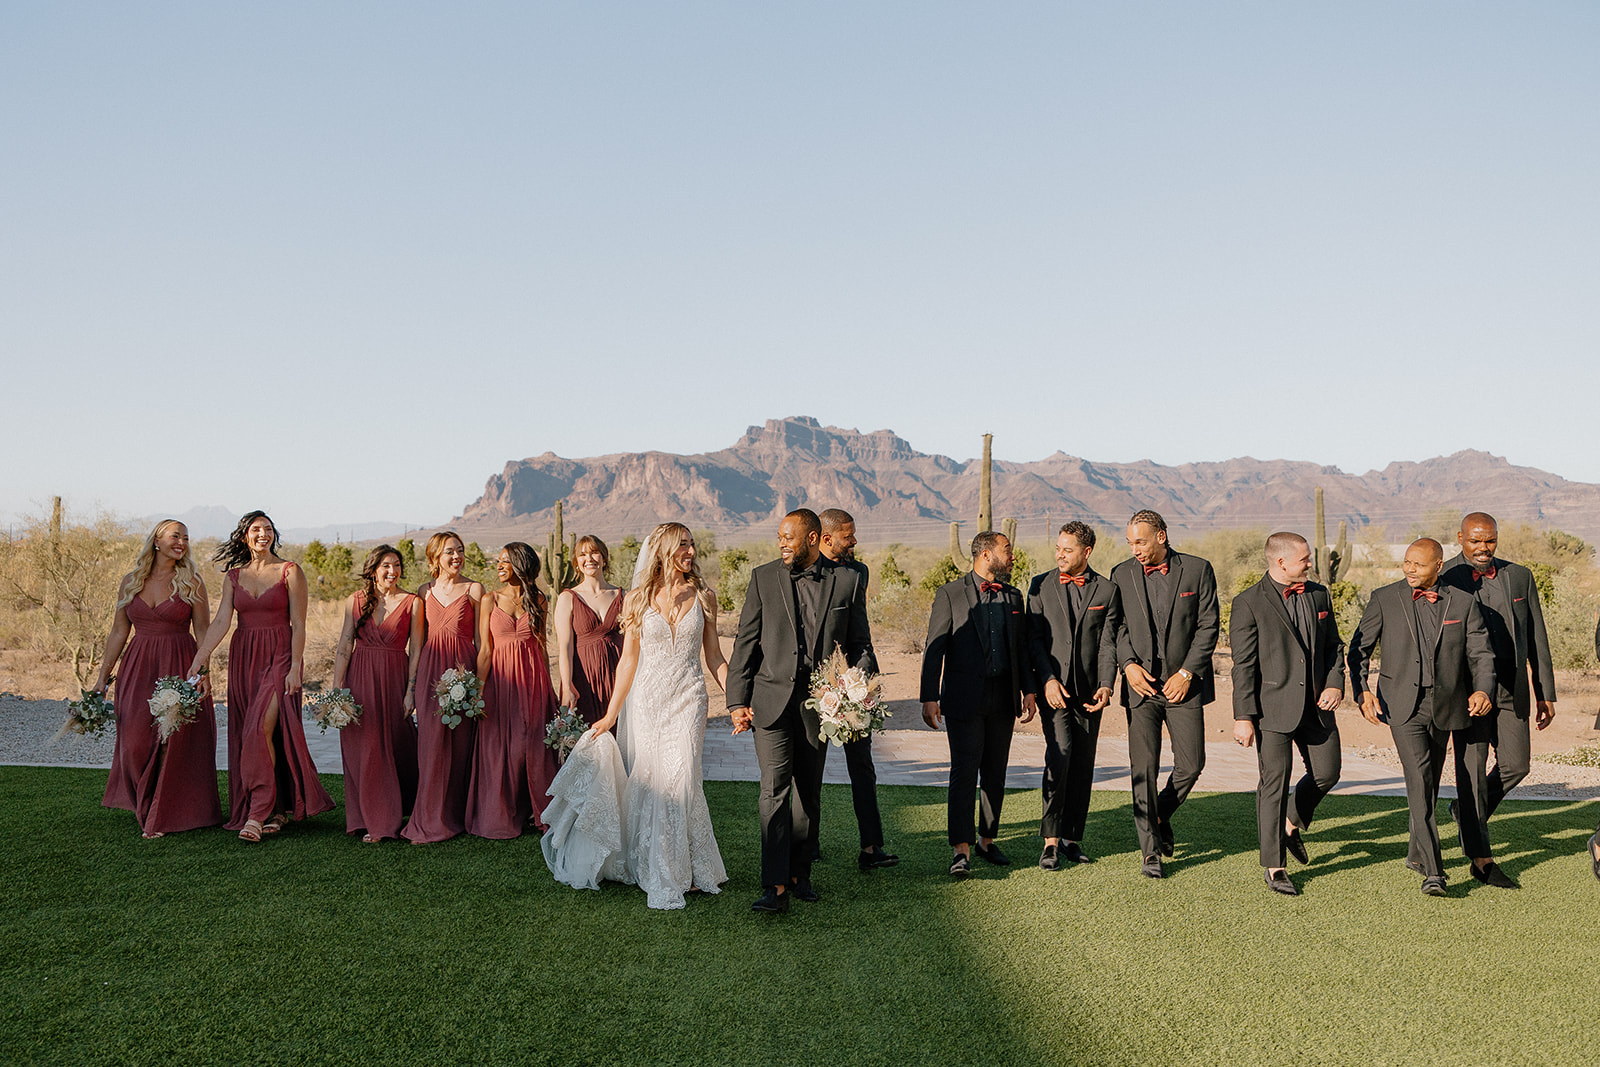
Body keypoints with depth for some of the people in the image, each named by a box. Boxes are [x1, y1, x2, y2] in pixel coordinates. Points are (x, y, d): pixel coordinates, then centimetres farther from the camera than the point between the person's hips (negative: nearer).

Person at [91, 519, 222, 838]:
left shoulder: (191, 583, 0)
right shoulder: (130, 582, 7)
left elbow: (203, 632, 0)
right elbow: (118, 632, 11)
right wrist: (102, 676, 9)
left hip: (179, 667, -2)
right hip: (138, 668, 3)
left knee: (174, 740, -2)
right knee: (136, 742, -1)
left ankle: (167, 815, 12)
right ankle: (146, 808, 20)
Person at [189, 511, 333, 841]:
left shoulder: (289, 572, -2)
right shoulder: (234, 576, 10)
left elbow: (298, 624, -5)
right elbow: (221, 621, 1)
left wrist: (295, 668, -12)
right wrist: (199, 659, -11)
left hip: (280, 656, -5)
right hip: (244, 657, 5)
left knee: (262, 728, -18)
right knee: (246, 734, 4)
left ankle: (258, 813, -15)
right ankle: (276, 810, 13)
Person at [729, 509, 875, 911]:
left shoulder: (848, 581, 2)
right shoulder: (763, 578, 2)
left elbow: (860, 644, 7)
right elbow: (746, 643, 3)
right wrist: (738, 700, -3)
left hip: (820, 701, 1)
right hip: (772, 698, -1)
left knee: (808, 793, 12)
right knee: (774, 791, -9)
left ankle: (799, 873, 28)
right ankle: (775, 886, -8)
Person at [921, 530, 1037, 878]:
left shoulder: (1013, 596, 13)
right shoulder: (951, 594, -2)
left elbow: (1021, 647, 17)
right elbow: (934, 649, -4)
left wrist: (1028, 690, 9)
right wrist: (929, 697, -8)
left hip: (1003, 699, 5)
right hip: (964, 699, -5)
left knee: (995, 773, 10)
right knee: (964, 773, -8)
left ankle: (987, 840, 22)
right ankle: (962, 849, -7)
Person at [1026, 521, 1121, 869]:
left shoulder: (1107, 590, 4)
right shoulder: (1041, 586, 5)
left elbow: (1108, 643, 0)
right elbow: (1034, 638, 2)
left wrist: (1106, 685, -14)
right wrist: (1047, 680, -11)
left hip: (1088, 690, 2)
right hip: (1053, 686, -1)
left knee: (1082, 765, 6)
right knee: (1060, 753, -17)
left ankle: (1072, 839, 18)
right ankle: (1051, 840, -10)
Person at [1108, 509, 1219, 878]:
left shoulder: (1197, 570, -1)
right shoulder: (1121, 574, 4)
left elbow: (1208, 625, -2)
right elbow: (1117, 625, 6)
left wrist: (1186, 673, -9)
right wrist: (1128, 663, -10)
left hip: (1183, 684, 0)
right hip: (1141, 683, 1)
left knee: (1191, 764, 1)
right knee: (1144, 768, -3)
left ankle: (1161, 815, 29)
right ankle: (1151, 851, 5)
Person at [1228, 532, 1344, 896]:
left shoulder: (1319, 595, 10)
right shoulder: (1249, 603, -8)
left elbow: (1333, 646, 17)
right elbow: (1243, 665, -9)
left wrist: (1335, 684, -1)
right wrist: (1243, 716, -12)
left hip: (1316, 706, 5)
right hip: (1274, 708, -5)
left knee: (1327, 773, 9)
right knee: (1274, 784, -2)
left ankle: (1292, 825, 37)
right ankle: (1273, 867, 8)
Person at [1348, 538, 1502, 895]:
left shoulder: (1463, 603, 3)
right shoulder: (1385, 599, 0)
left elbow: (1481, 653, 2)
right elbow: (1358, 648, 4)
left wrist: (1483, 690, -17)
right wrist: (1362, 690, -11)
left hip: (1446, 705, 3)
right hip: (1404, 705, -2)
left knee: (1432, 781, 15)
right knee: (1419, 779, -16)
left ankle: (1418, 853, 36)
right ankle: (1433, 872, -16)